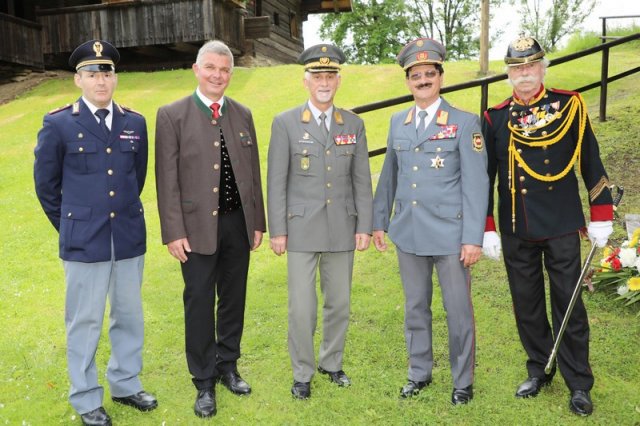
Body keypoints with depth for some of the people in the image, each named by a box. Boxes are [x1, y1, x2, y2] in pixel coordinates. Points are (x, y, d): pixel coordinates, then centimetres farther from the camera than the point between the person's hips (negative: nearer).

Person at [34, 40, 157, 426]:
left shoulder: (135, 122, 4)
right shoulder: (58, 124, -5)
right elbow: (46, 184, 4)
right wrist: (70, 227, 10)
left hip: (130, 239, 4)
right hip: (84, 242, -3)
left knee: (130, 316, 14)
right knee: (85, 322, 7)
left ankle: (125, 383, 34)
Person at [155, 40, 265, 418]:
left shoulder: (243, 114, 8)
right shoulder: (172, 115, -4)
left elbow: (253, 171, 10)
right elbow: (167, 179, -7)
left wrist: (258, 221, 8)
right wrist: (174, 232, -11)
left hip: (238, 223, 4)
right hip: (197, 226, -3)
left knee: (233, 299, 14)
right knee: (200, 305, 6)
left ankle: (228, 366, 33)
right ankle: (204, 383, 22)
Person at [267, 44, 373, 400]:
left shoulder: (354, 124, 6)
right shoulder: (285, 123, -3)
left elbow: (362, 180, 6)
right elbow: (276, 181, -3)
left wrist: (365, 226, 1)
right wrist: (277, 231, -6)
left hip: (343, 229, 3)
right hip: (302, 228, -3)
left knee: (340, 303, 12)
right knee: (302, 307, 1)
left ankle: (333, 363, 33)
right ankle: (303, 373, 20)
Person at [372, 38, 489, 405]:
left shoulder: (465, 123, -5)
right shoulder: (398, 122, 8)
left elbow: (476, 184, -9)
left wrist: (473, 238, -13)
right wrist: (379, 221, 12)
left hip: (450, 234, -4)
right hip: (408, 233, 4)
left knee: (459, 311, 7)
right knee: (415, 308, 15)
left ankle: (463, 381, 26)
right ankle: (420, 372, 33)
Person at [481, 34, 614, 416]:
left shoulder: (569, 106, 0)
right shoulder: (495, 118, 3)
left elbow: (591, 162, 2)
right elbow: (485, 176, 5)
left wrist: (601, 216, 0)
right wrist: (487, 227, 2)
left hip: (562, 227, -2)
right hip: (516, 231, 2)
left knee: (568, 304, 4)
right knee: (527, 304, 11)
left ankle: (579, 384, 19)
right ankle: (539, 370, 29)